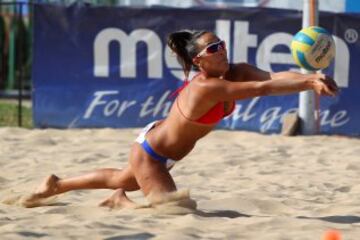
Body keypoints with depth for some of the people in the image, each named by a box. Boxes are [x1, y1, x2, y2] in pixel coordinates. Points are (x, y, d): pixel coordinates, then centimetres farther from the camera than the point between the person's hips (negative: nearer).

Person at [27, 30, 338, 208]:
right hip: (149, 152, -9)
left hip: (163, 152, 9)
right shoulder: (204, 88, -39)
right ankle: (122, 202, 11)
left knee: (121, 179, 32)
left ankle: (57, 184, 52)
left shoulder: (236, 73, -16)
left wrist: (310, 79, -47)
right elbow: (262, 88, -47)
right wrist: (310, 83, -51)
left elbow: (274, 76, -32)